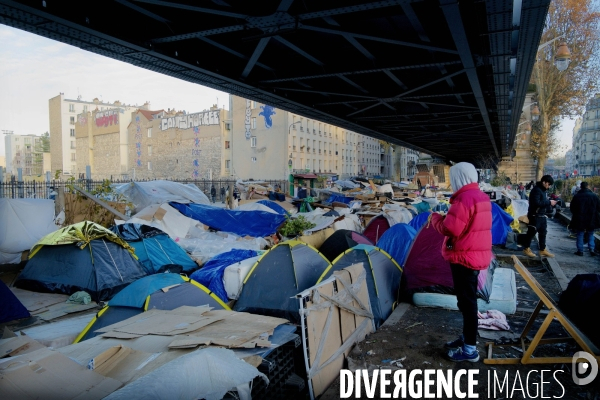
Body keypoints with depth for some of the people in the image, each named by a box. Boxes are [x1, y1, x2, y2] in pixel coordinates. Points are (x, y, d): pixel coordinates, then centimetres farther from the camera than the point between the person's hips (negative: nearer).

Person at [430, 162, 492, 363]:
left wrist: (436, 218, -5)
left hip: (465, 257, -10)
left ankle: (470, 349, 9)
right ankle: (467, 337, 33)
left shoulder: (464, 198, -21)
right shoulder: (481, 197, 10)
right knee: (467, 300, 20)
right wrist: (447, 217, 10)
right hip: (478, 255, 10)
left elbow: (450, 229, -23)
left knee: (467, 302, -1)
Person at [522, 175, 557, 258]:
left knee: (543, 233, 14)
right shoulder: (536, 190, -17)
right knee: (531, 232, 0)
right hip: (535, 215, -10)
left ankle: (543, 250, 22)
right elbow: (537, 203, -27)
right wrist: (549, 202, -21)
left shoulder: (543, 190, 13)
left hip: (542, 215, 10)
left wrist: (550, 202, 6)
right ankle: (527, 249, 11)